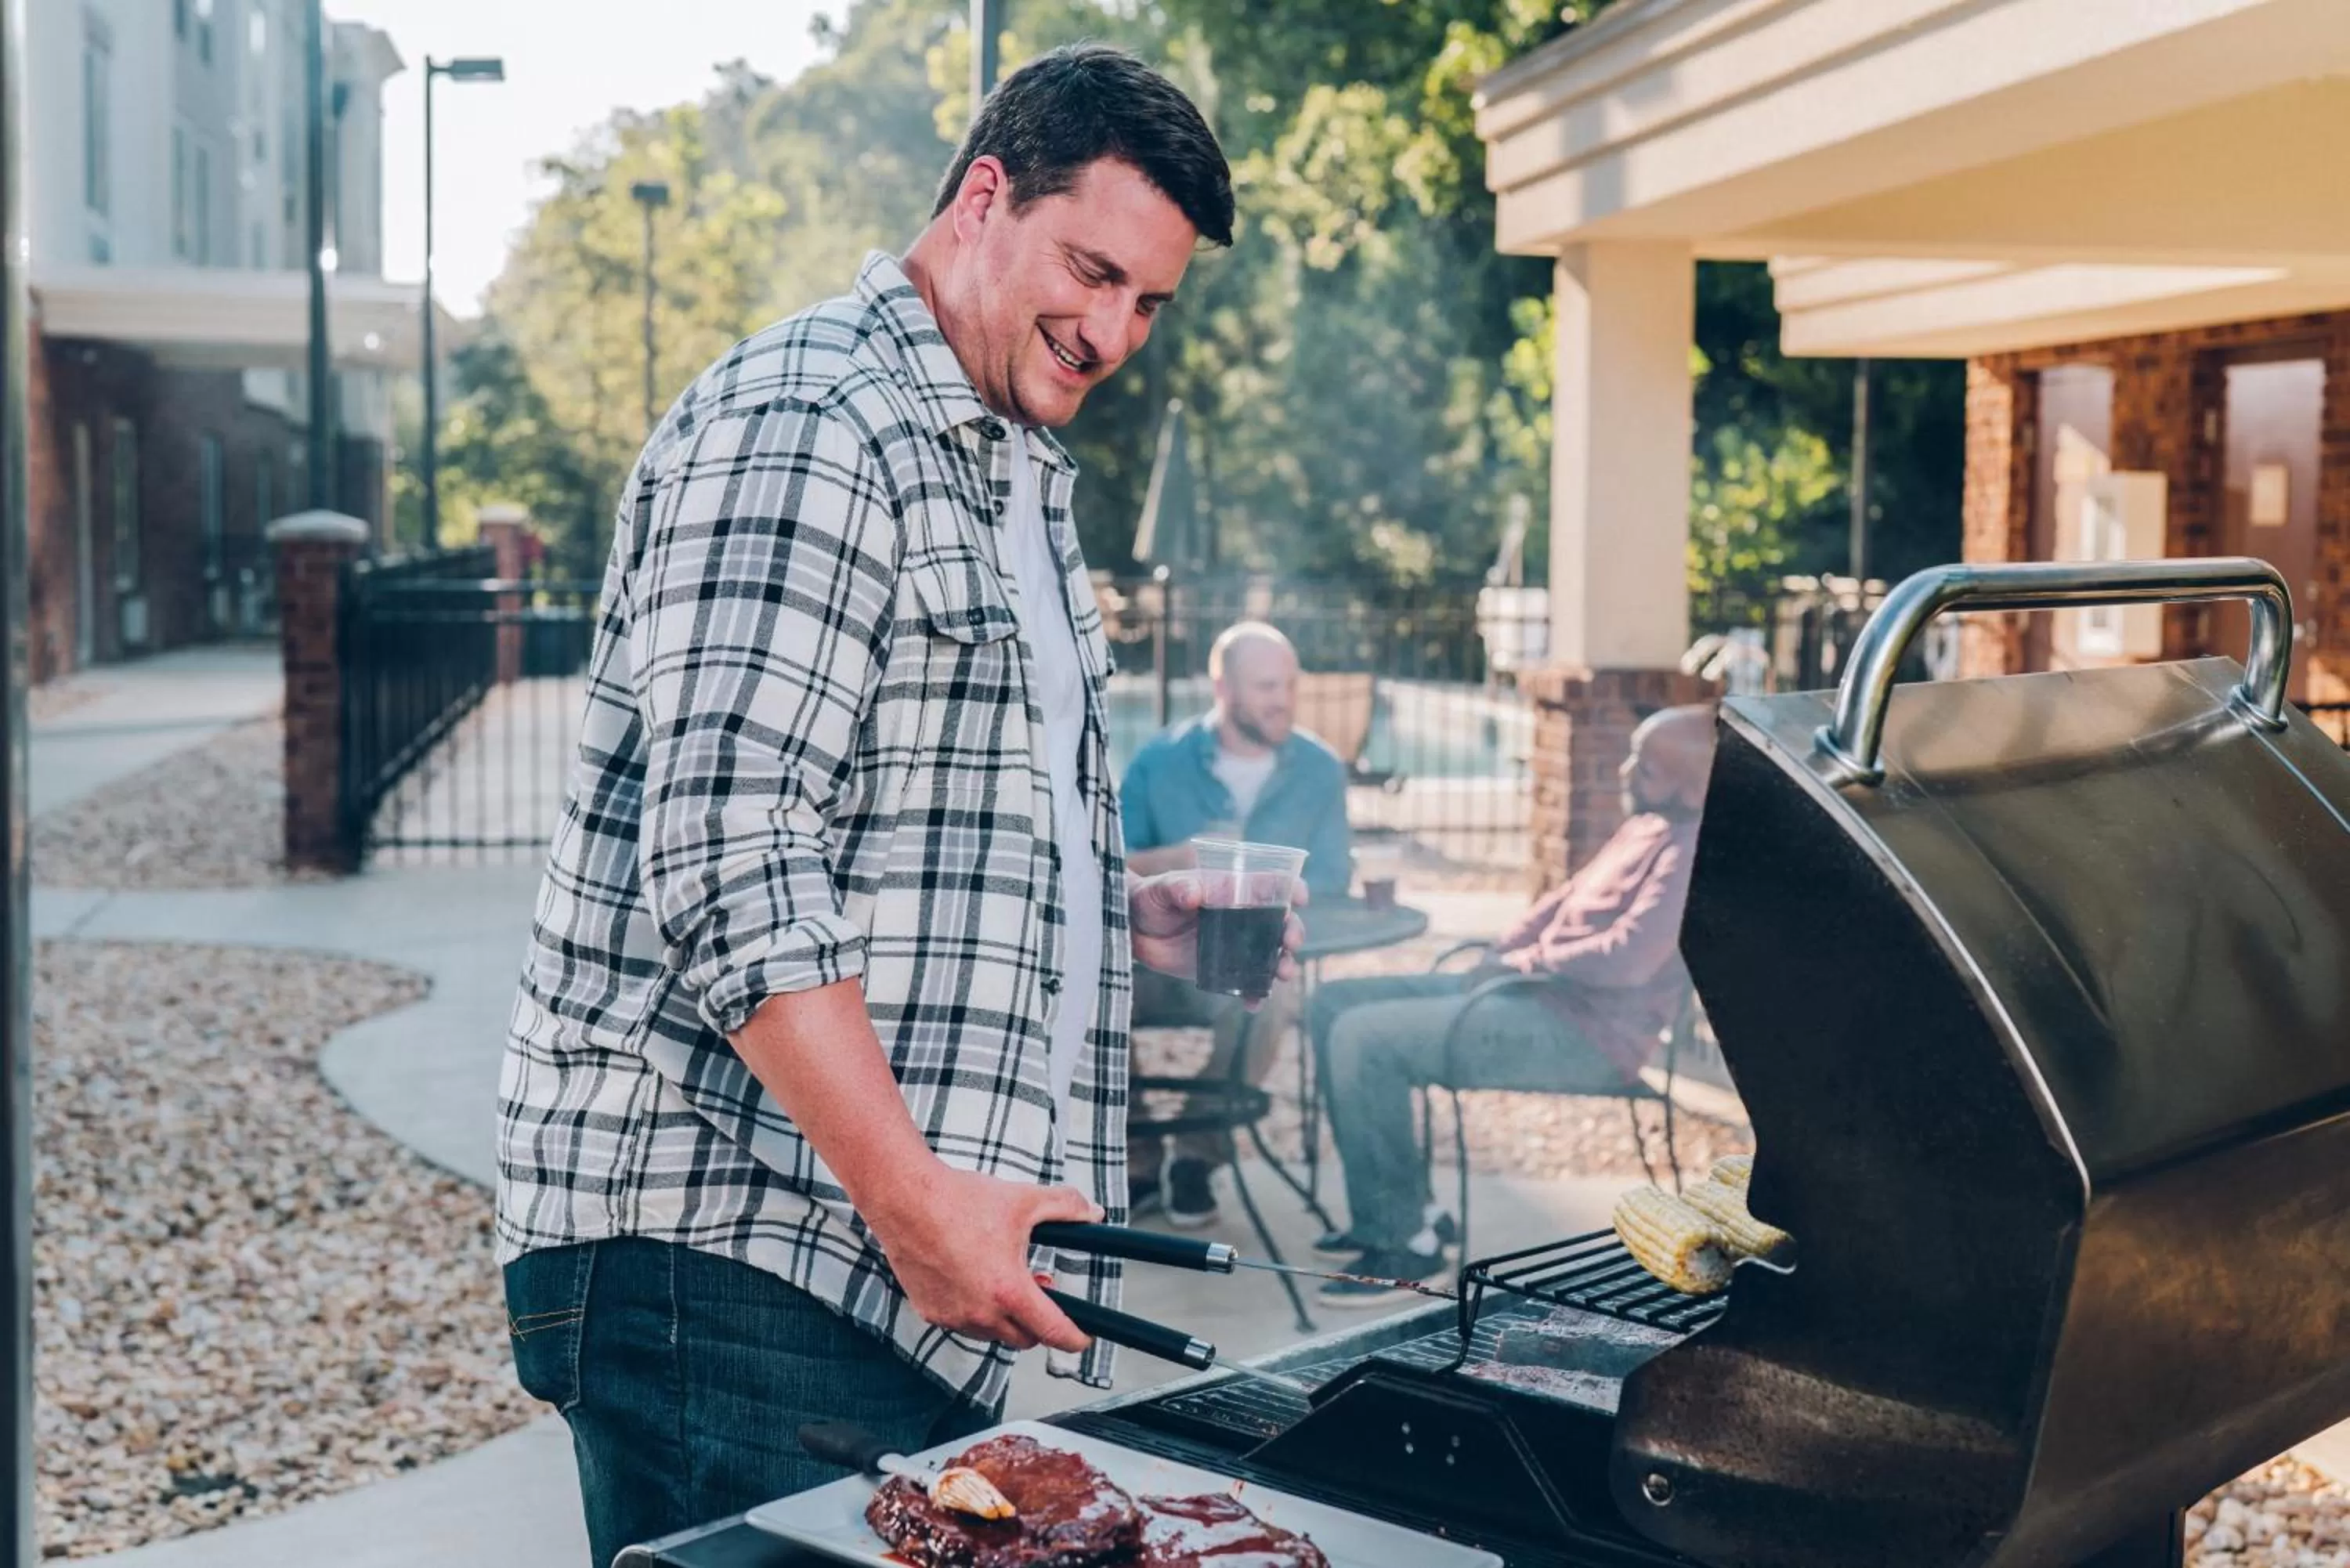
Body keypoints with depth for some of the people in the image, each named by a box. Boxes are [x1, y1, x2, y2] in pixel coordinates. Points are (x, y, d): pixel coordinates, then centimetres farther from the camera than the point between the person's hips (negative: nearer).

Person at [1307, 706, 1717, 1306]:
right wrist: (1499, 958, 6)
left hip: (1587, 1035, -11)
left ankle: (1405, 1239, -9)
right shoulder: (1646, 825, 16)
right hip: (1540, 993, 11)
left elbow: (1626, 959, -26)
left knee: (1365, 1039, -22)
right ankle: (1399, 1208, 8)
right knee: (1335, 1005, 6)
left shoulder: (1695, 851, -16)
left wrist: (1527, 960, -11)